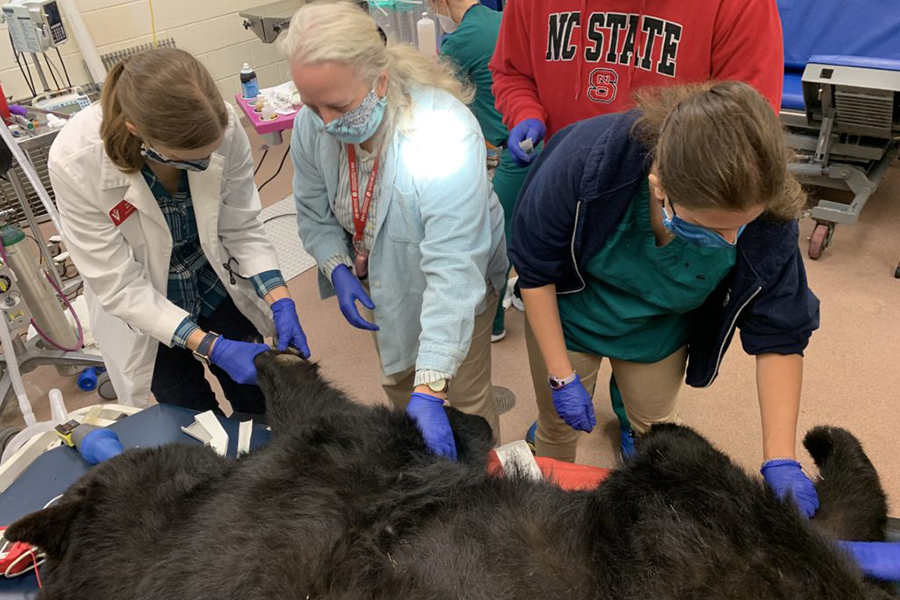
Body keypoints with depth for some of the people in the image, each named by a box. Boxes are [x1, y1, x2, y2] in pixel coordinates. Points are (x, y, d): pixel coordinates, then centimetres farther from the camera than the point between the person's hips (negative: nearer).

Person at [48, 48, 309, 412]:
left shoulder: (223, 125, -27)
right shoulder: (75, 162, -31)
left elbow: (242, 228, -14)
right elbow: (119, 286, -24)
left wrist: (281, 303, -26)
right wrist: (210, 346, -32)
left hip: (220, 290, 2)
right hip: (149, 317, -1)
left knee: (261, 408, 19)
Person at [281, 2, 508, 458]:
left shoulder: (447, 139, -38)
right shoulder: (312, 123, -19)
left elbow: (453, 275, -41)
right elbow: (314, 213, -2)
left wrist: (430, 390, -43)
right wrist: (338, 271, -21)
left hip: (457, 278, -5)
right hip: (385, 276, 6)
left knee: (465, 398, 5)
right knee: (396, 381, 22)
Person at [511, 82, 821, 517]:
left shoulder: (767, 217, -31)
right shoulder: (586, 159, -39)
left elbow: (779, 338, -17)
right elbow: (535, 270, -22)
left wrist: (781, 460, -22)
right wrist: (561, 377, -19)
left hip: (660, 334, 2)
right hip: (565, 316, -1)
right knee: (558, 429, 15)